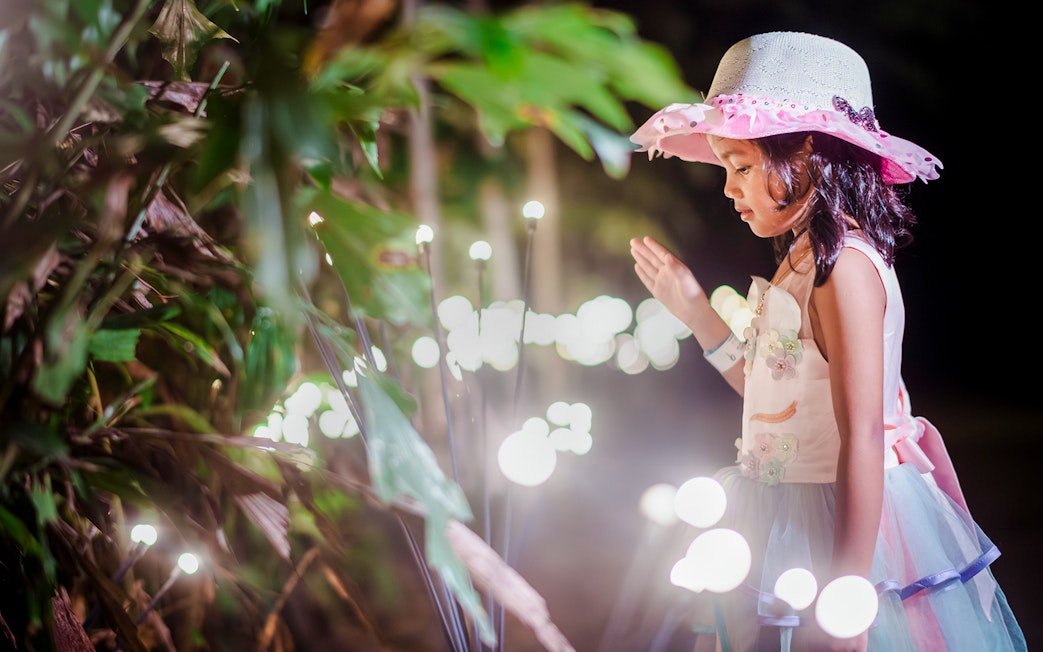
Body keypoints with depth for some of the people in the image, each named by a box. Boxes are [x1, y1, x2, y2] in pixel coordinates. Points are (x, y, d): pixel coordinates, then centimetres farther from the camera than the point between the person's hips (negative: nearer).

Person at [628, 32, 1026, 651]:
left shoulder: (845, 265, -20)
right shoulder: (805, 259, 8)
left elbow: (862, 441, -23)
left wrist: (844, 600, -24)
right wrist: (695, 310, 15)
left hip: (846, 533, -9)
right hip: (787, 525, 9)